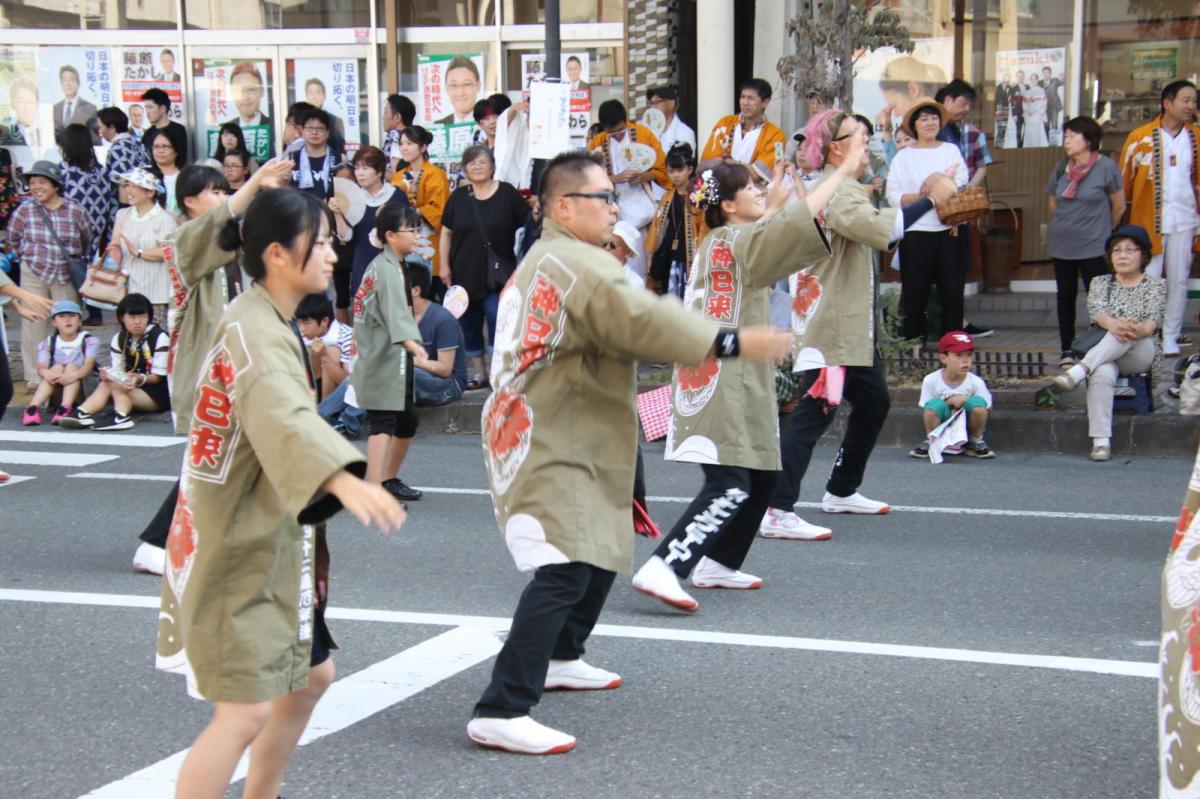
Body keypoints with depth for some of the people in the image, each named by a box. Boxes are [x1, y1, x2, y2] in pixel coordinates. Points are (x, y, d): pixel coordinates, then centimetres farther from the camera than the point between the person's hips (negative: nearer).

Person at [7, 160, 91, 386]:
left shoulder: (76, 211, -6)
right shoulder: (24, 211, -4)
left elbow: (87, 242, 7)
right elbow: (13, 239, 11)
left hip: (66, 275, 0)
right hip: (33, 274, 1)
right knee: (34, 324, 4)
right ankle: (35, 376, 12)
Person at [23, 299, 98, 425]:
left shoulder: (89, 341, -1)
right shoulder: (48, 343, 5)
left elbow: (89, 365, -18)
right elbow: (41, 367, -11)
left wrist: (74, 375, -41)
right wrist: (46, 373, -37)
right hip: (56, 395, 1)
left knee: (72, 367, -23)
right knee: (57, 368, -24)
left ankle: (65, 408, -46)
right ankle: (33, 407, -43)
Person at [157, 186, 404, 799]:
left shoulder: (264, 323, 10)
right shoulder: (254, 332, -22)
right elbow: (282, 418, -42)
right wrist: (343, 480, -59)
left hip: (267, 543, 10)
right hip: (236, 549, -10)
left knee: (309, 678, 19)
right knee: (245, 713, -12)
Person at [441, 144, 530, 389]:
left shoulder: (507, 194, -2)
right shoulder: (458, 197, 5)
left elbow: (527, 226, 1)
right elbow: (446, 233, 10)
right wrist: (444, 266, 4)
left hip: (498, 273, -3)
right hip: (465, 272, 3)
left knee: (496, 314, -13)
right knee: (468, 322, 8)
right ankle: (476, 369, 19)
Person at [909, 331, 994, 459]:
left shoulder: (976, 382, -11)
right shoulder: (931, 380, -12)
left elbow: (987, 409, -4)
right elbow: (928, 410, -8)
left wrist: (964, 404, -19)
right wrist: (950, 401, -22)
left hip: (967, 430, 1)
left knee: (977, 402, -27)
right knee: (935, 404, -31)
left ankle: (975, 442, -3)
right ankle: (930, 441, -4)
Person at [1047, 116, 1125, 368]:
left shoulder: (1106, 167, -10)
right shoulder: (1062, 168, 4)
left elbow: (1119, 207, -1)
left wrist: (1102, 231, 10)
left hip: (1094, 246, -5)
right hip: (1062, 245, 5)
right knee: (1065, 296, 10)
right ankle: (1067, 351, 18)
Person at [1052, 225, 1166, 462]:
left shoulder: (1156, 284, 8)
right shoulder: (1100, 282, 14)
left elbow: (1155, 318, -10)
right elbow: (1096, 310, -7)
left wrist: (1142, 329, -37)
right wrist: (1112, 324, -33)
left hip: (1141, 354, -1)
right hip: (1104, 355, 1)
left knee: (1126, 335, -36)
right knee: (1102, 375, -36)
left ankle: (1079, 371, -48)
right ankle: (1101, 440, -43)